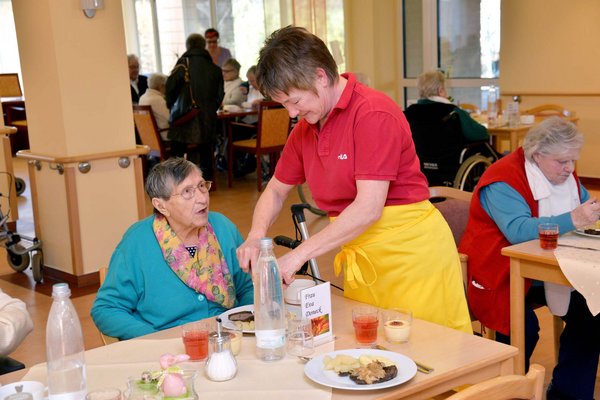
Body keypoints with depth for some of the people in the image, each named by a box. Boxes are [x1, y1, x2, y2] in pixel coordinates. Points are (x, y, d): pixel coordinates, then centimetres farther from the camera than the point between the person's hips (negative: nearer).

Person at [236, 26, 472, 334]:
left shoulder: (374, 114, -17)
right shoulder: (305, 129, 8)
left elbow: (368, 208, -23)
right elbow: (275, 191, 18)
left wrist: (299, 255, -21)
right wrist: (256, 236, -3)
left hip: (411, 248, -7)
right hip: (359, 258, 7)